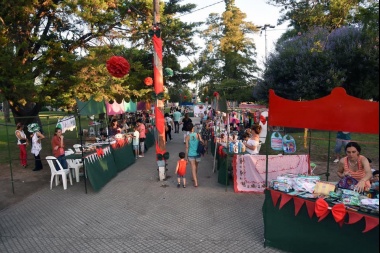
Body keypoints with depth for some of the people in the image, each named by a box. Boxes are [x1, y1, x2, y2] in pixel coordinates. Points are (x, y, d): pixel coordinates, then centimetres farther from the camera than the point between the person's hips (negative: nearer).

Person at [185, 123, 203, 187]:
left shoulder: (187, 137, -9)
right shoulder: (198, 135, -9)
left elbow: (187, 147, -7)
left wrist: (186, 156, 0)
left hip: (191, 154, -2)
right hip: (197, 154, 2)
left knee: (193, 168, 1)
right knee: (196, 167, 23)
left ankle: (196, 182, -5)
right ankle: (195, 178, 43)